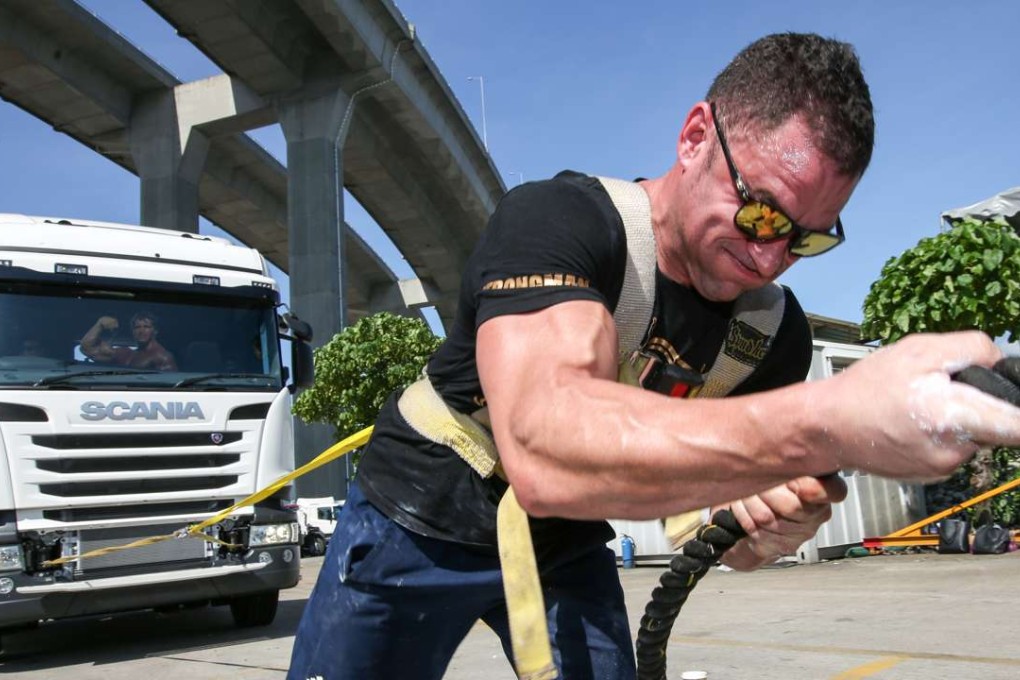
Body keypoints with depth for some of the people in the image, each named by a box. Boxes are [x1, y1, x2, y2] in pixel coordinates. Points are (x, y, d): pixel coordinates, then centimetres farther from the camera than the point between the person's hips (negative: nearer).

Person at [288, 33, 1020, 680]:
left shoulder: (775, 334, -12)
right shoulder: (553, 220, -29)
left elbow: (732, 541, -2)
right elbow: (543, 452, -48)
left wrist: (776, 524, -28)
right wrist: (830, 423, -59)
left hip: (564, 551, 4)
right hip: (418, 530, -3)